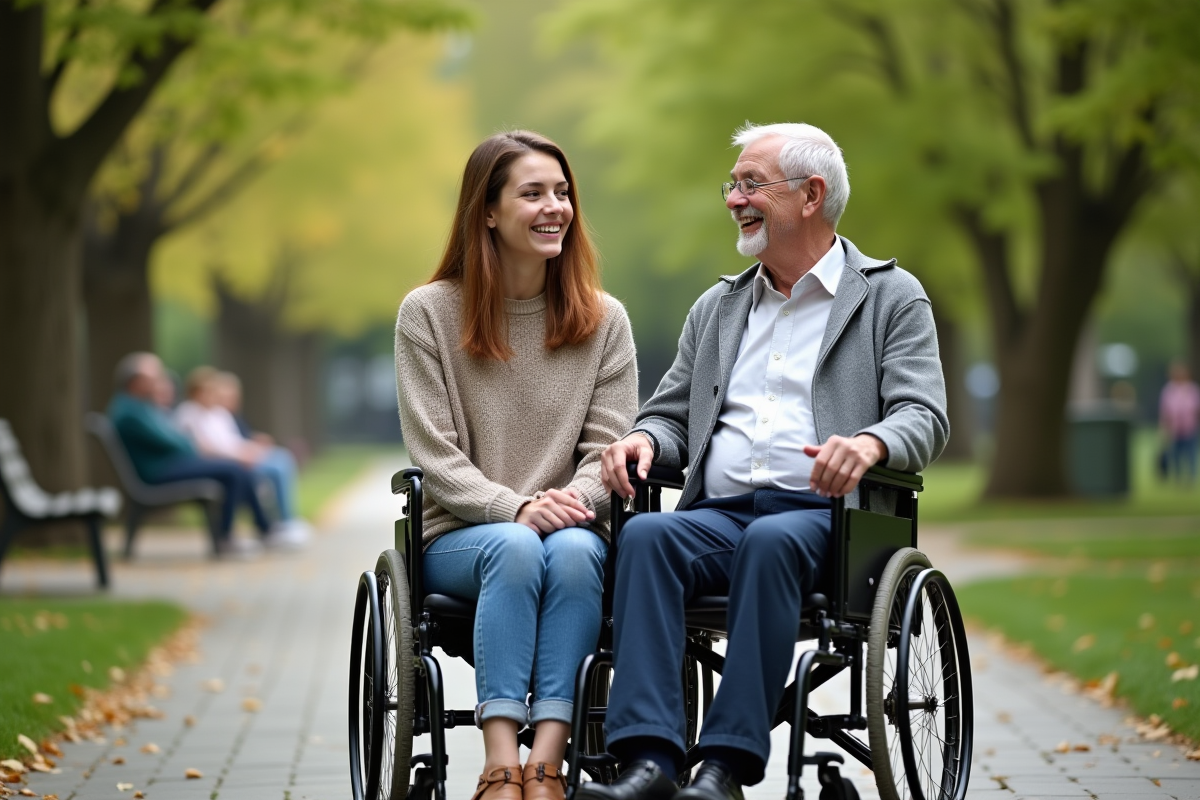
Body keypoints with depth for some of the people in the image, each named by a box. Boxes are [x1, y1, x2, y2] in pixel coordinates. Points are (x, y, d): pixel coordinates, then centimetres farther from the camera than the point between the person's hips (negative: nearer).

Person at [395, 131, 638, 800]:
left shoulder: (604, 320, 10)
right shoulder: (429, 313, 3)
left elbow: (610, 444, 3)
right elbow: (437, 457, -4)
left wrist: (577, 500, -20)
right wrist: (517, 508, -20)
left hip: (574, 535, 1)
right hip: (460, 539, -1)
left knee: (575, 550, -33)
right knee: (515, 547, -35)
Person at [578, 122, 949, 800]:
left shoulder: (892, 298, 11)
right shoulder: (716, 308, 27)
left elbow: (925, 418, -1)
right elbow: (672, 416, 25)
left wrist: (868, 443, -25)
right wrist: (644, 439, -1)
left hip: (823, 516, -4)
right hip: (718, 511, 4)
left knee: (770, 541, -37)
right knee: (646, 535, -28)